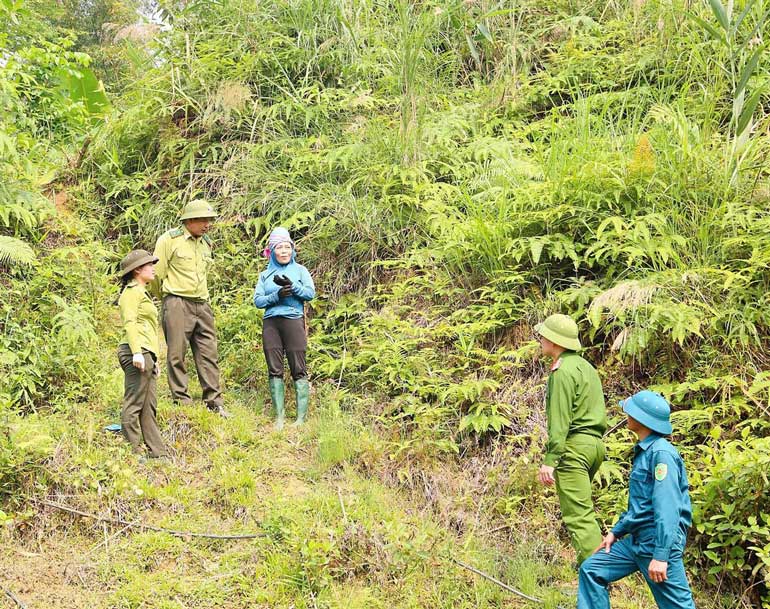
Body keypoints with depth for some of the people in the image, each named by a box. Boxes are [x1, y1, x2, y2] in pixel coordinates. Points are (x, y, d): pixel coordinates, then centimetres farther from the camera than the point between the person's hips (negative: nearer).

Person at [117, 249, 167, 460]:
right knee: (133, 404, -8)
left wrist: (154, 359, 27)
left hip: (146, 355, 10)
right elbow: (129, 323, -16)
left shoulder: (142, 293, 27)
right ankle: (132, 449, -6)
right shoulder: (132, 291, -4)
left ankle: (157, 451, 11)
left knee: (149, 406, 9)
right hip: (137, 353, -10)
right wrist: (136, 352, -26)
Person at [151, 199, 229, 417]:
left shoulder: (206, 243, 16)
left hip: (202, 305, 6)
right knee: (177, 355, -1)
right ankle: (182, 402, 5)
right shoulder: (169, 240, -5)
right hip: (177, 304, -6)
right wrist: (166, 297, 8)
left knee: (208, 354, 5)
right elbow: (157, 273, -3)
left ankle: (214, 402, 9)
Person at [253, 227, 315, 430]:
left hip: (293, 320, -3)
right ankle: (279, 416, 3)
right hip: (270, 323, 3)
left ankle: (301, 417, -7)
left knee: (298, 369, -6)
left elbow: (311, 293, -2)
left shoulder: (299, 270, 11)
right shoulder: (265, 274, 16)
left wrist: (292, 286, -15)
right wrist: (277, 295, -11)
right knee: (275, 370, 0)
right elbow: (257, 300, 5)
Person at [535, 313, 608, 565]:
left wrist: (549, 459, -20)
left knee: (578, 516, -10)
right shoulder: (585, 365, 19)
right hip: (595, 443, 10)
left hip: (574, 444, -10)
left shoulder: (563, 370, -11)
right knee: (582, 511, 21)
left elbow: (560, 420, -18)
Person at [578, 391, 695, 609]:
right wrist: (616, 531, 20)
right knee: (591, 570, 9)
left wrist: (661, 555, -26)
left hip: (658, 541, -10)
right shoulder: (643, 451, 14)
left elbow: (667, 507, -23)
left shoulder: (661, 453, -17)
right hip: (636, 540, 10)